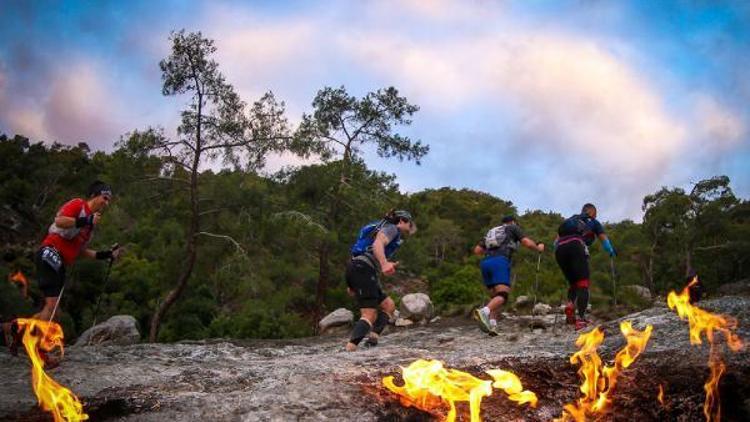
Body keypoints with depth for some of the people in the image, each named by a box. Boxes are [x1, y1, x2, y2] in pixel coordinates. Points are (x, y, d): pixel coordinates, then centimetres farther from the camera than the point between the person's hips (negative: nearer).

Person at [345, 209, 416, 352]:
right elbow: (378, 243, -18)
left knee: (389, 306, 11)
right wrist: (384, 264, -37)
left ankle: (373, 338, -8)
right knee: (369, 316, -14)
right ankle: (349, 350, -29)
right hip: (363, 269, -9)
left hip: (354, 270, 9)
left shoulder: (384, 228, 31)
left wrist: (352, 285, 23)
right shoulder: (392, 228, 4)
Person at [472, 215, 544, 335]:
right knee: (503, 295, -17)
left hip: (485, 262, 6)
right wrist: (538, 248, 28)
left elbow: (477, 251, 24)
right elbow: (527, 243, 8)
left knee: (494, 297, 12)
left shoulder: (491, 232, 32)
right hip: (500, 262, -6)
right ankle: (484, 312, -44)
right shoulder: (513, 228, 20)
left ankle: (492, 325, -6)